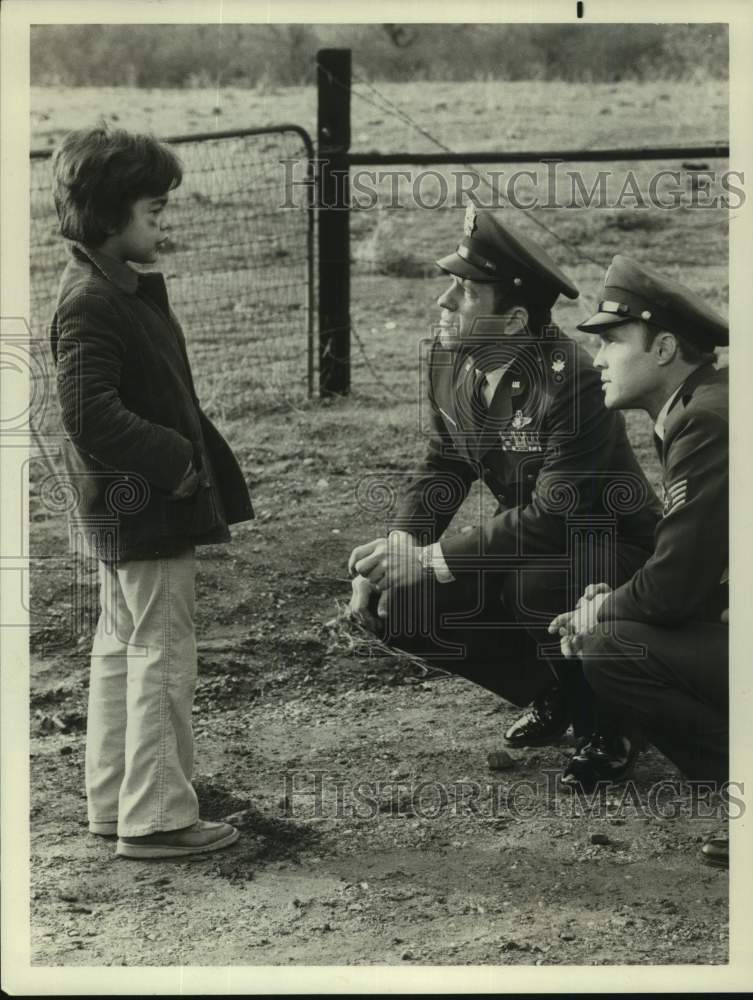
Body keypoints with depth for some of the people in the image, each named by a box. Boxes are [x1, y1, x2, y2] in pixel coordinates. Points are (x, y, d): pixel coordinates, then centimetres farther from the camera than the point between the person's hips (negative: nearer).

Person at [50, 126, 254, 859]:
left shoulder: (122, 289, 11)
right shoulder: (92, 304, -20)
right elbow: (90, 415, -29)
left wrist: (183, 457, 9)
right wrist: (173, 461, -22)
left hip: (122, 508, 11)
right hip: (145, 505, -11)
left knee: (121, 647, 16)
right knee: (162, 654, -4)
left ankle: (113, 802, 26)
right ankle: (156, 818, 3)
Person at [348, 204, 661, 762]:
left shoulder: (570, 382, -31)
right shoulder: (451, 359, -6)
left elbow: (554, 516, -33)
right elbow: (445, 465, 3)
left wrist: (433, 560, -31)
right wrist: (399, 544, -16)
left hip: (612, 547, -8)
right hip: (526, 546, 8)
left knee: (535, 584, -39)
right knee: (401, 604, -8)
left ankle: (603, 723, -10)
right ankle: (553, 694, 12)